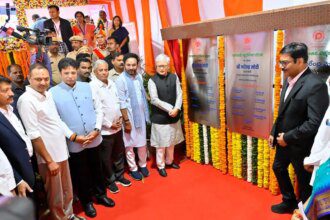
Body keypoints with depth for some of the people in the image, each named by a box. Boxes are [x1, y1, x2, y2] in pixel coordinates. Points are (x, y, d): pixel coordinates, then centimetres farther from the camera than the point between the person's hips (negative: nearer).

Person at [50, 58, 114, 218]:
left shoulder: (87, 87, -1)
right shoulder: (53, 93, -9)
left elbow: (99, 110, 2)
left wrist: (96, 130, -11)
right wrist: (74, 137, -15)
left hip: (94, 139, 3)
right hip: (74, 143, -2)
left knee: (97, 169, 20)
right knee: (80, 174, 16)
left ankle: (101, 195, 43)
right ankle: (86, 202, 37)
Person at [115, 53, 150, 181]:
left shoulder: (139, 77, 2)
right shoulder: (121, 80, -15)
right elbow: (122, 103, -15)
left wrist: (146, 114, 9)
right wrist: (126, 120, -14)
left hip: (141, 115, 5)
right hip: (129, 116, -5)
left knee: (142, 142, 15)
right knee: (130, 144, 8)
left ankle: (143, 164, 34)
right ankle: (133, 168, 25)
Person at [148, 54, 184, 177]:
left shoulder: (174, 77, 2)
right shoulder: (152, 81, -10)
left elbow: (179, 94, 0)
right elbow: (155, 100, -15)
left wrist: (176, 109, -16)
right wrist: (170, 109, -16)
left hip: (174, 116, 4)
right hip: (159, 117, -4)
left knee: (172, 141, 18)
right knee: (161, 143, 5)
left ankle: (169, 161, 38)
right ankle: (161, 166, 24)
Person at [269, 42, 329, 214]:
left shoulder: (315, 85, -24)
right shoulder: (289, 80, 2)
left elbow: (314, 122, -28)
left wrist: (288, 137, -20)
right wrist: (274, 132, 6)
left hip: (300, 145, -9)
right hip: (284, 140, 9)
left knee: (304, 181, 12)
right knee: (278, 168, 25)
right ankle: (289, 202, 48)